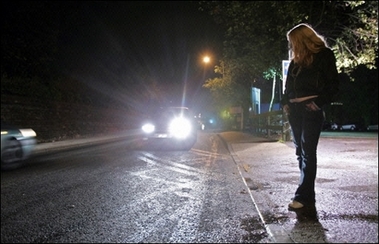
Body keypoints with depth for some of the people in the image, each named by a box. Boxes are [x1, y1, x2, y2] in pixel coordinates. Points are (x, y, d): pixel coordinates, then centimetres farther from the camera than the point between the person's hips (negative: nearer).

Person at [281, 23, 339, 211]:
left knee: (308, 152, -8)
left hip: (311, 110, -7)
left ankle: (303, 196, -6)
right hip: (294, 110, 7)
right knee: (300, 152, 6)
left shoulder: (324, 55, 0)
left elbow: (333, 84, -7)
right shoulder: (296, 60, 18)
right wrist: (285, 103, 5)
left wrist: (319, 102, -17)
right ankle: (308, 195, 14)